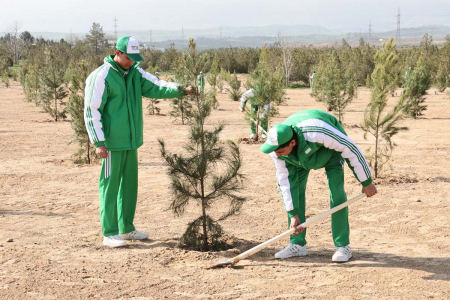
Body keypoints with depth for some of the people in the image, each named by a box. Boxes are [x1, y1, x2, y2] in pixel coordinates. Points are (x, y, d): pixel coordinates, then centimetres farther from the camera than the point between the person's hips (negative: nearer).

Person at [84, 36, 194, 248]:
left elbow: (155, 87, -1)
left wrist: (180, 90, -18)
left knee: (130, 184, 14)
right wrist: (99, 142, -17)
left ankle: (126, 228, 25)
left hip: (131, 141, 8)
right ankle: (109, 234, 4)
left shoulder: (135, 73, 9)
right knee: (110, 186, -2)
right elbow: (92, 111, -13)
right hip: (112, 142, -8)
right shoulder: (102, 77, -13)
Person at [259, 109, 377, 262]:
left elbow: (352, 149, -33)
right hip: (300, 156, 4)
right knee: (292, 190, -9)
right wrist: (293, 214, -18)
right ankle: (297, 245, 2)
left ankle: (343, 246, -6)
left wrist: (367, 182, -24)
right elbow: (284, 180, -18)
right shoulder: (276, 148, -30)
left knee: (337, 193, -18)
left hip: (331, 148, -4)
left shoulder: (317, 132, -46)